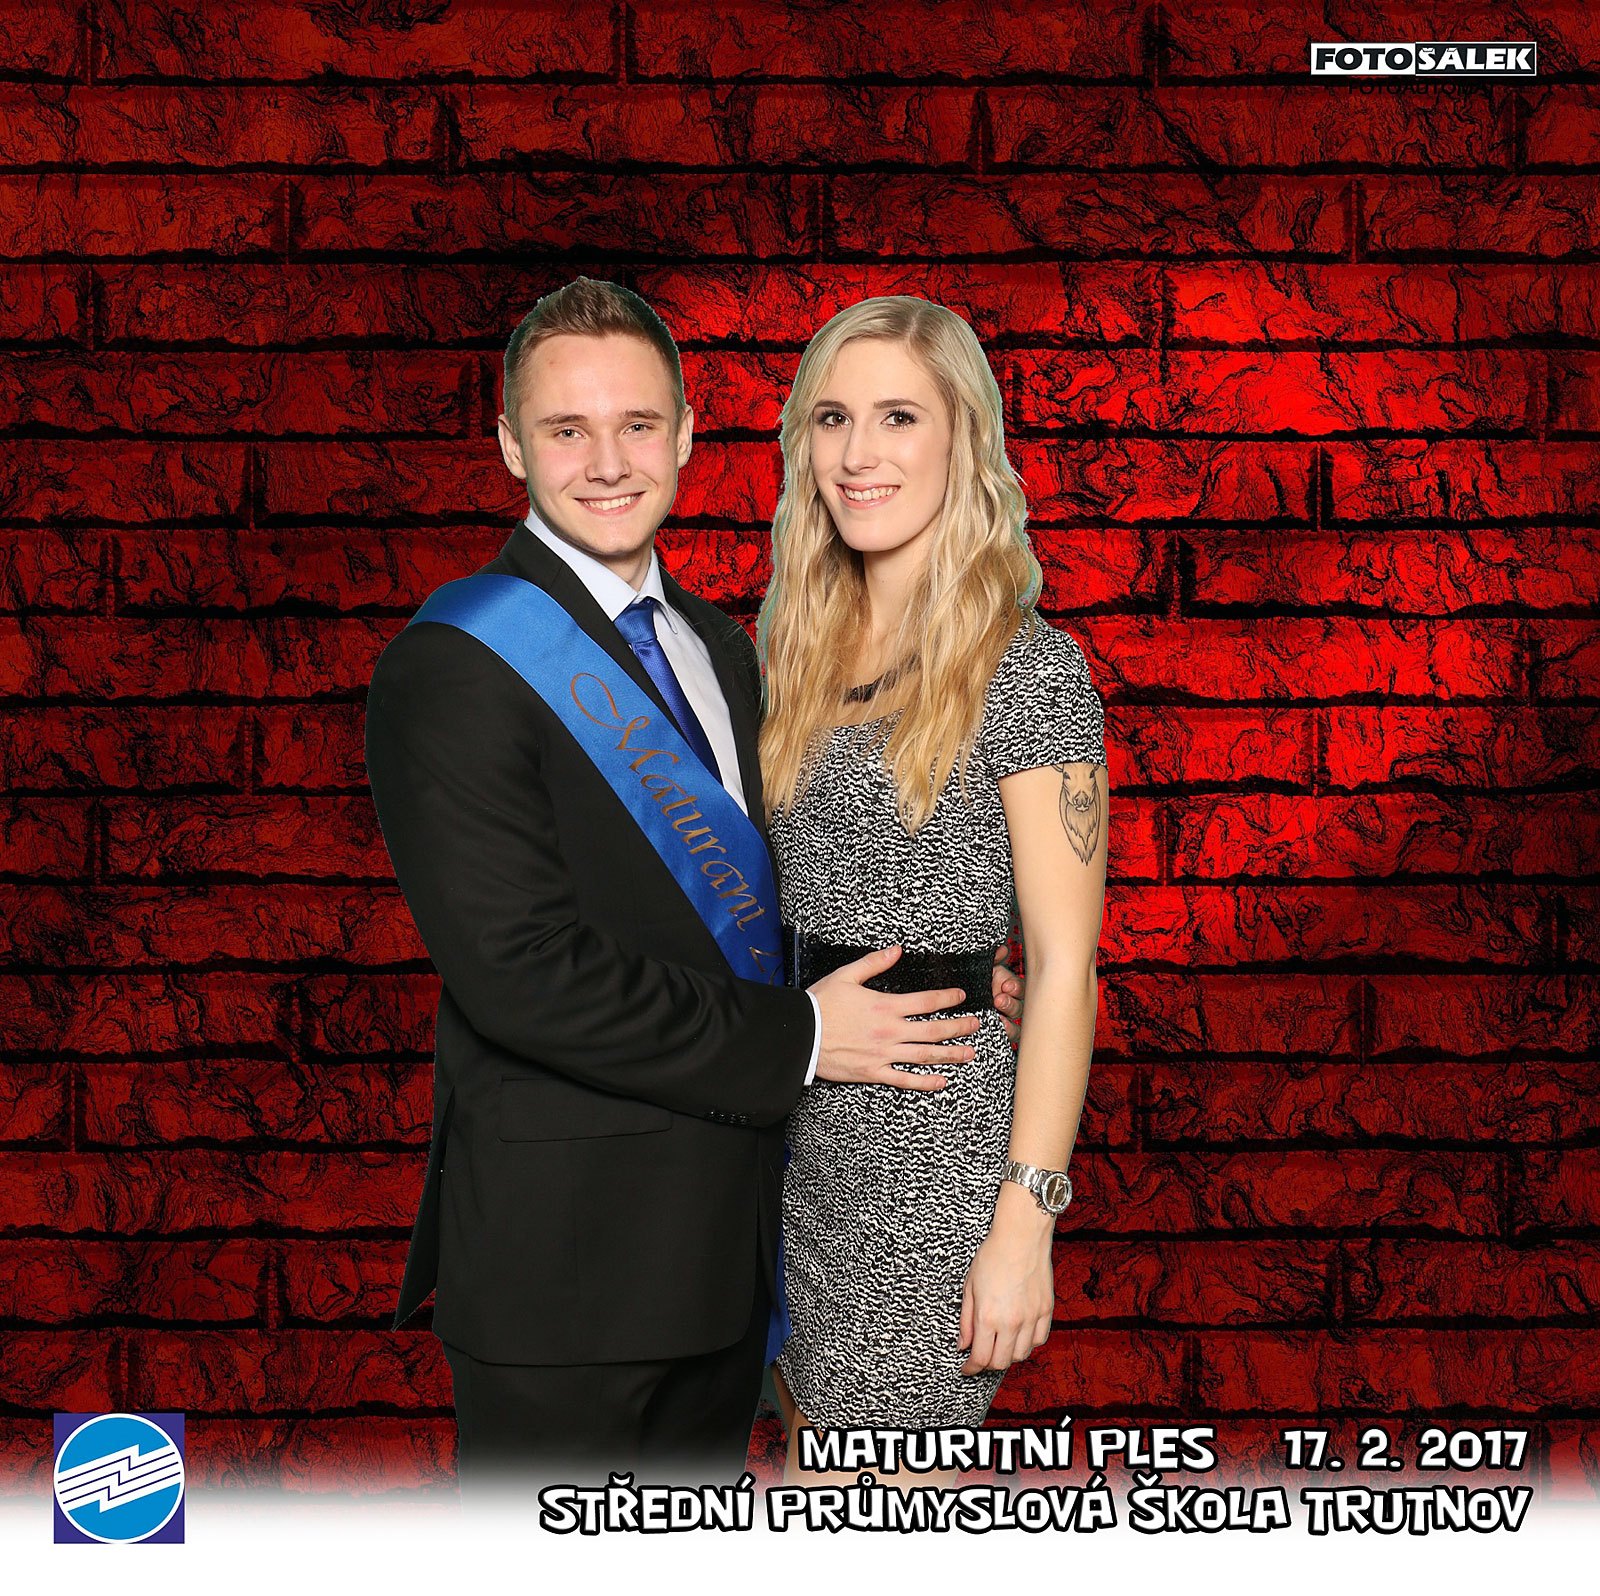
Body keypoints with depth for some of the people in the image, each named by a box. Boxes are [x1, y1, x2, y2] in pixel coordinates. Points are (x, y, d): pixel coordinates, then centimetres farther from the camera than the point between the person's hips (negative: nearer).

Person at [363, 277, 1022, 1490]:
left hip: (729, 1227, 8)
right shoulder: (452, 669, -16)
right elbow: (522, 971, -23)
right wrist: (794, 1040, -19)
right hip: (564, 1242, -7)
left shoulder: (718, 646, 11)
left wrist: (949, 975, 1)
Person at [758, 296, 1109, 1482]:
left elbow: (1064, 967, -14)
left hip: (943, 1125, -6)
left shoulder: (1029, 669, -12)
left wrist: (1026, 1223, -17)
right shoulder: (804, 649, 9)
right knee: (819, 1485, 15)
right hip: (806, 1114, 7)